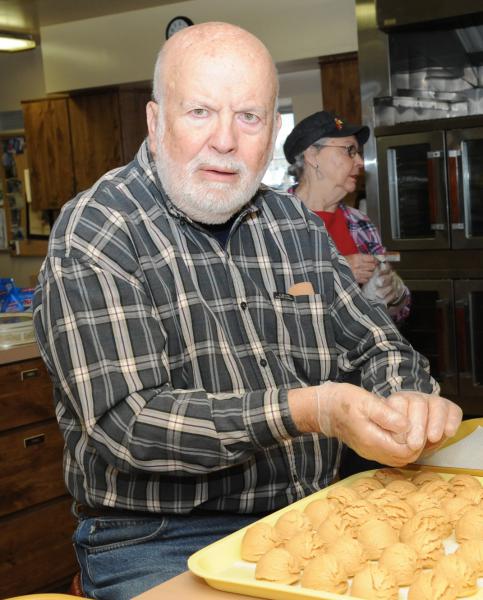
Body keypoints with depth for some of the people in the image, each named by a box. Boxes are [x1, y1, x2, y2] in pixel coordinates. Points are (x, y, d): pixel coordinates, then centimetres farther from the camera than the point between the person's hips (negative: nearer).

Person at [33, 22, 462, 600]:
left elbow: (376, 344, 15)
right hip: (156, 544, -5)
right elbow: (126, 423, -19)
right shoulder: (94, 233, -11)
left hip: (309, 520, 6)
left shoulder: (297, 226, 9)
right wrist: (309, 410, -27)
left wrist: (410, 400, -9)